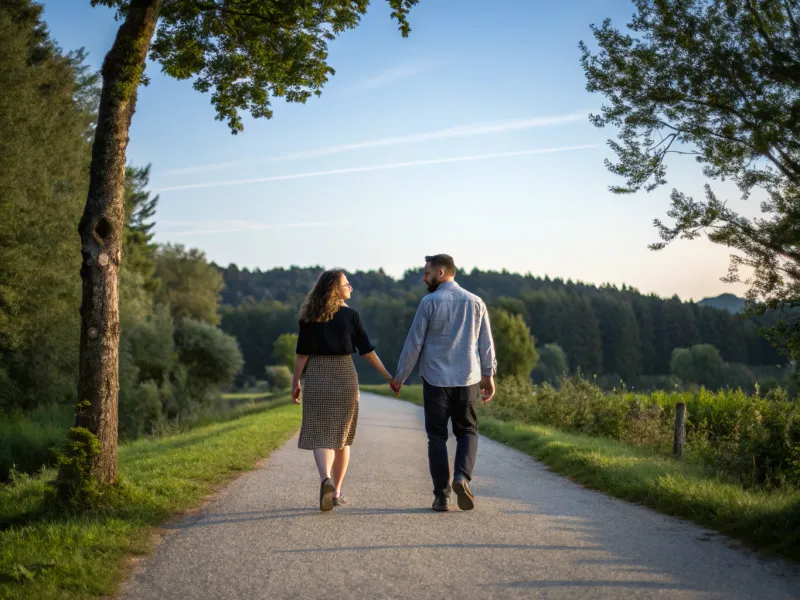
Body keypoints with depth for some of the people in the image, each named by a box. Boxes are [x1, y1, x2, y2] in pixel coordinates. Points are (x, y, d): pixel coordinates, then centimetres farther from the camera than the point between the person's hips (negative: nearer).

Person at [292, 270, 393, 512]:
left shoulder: (309, 317, -1)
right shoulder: (350, 315, -4)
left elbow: (302, 353, -3)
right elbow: (367, 350, -3)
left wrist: (296, 381, 6)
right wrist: (387, 375, 5)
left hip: (316, 379, 0)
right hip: (344, 378, 0)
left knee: (320, 435, 0)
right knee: (342, 436, 12)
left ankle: (326, 479, -26)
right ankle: (337, 491, 16)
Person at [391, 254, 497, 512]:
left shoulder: (429, 302, -6)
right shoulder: (475, 302, 5)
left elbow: (414, 342, -5)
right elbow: (486, 343, 7)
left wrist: (400, 376, 4)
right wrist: (489, 375, 14)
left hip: (436, 380, -2)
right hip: (467, 379, 3)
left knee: (437, 436, 7)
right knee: (467, 431, 14)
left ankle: (442, 495, 4)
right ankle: (462, 477, -10)